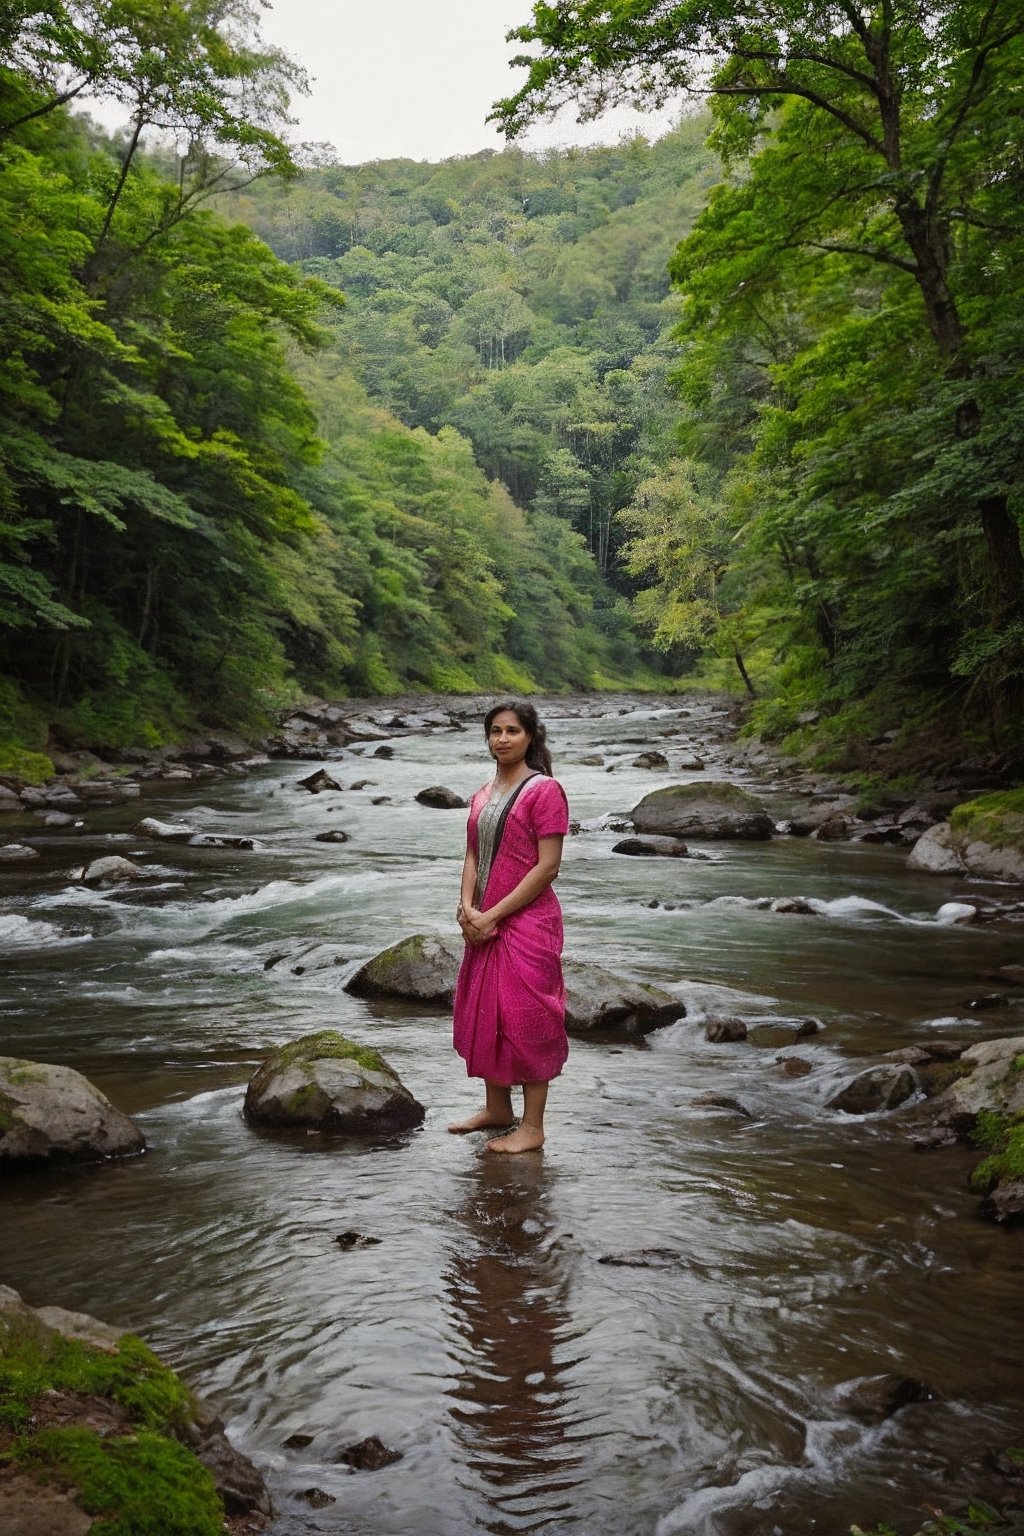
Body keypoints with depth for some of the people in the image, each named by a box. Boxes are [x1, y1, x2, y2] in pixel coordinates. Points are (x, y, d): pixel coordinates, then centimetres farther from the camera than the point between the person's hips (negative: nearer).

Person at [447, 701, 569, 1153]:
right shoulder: (483, 796, 12)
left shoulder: (544, 790, -11)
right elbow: (473, 856, 12)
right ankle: (496, 1109, 29)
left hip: (527, 922, -8)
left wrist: (493, 914, -17)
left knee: (526, 1018, -2)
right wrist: (466, 906, -7)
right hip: (483, 924, 8)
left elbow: (548, 866, -16)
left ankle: (532, 1126, 8)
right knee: (483, 1014, 14)